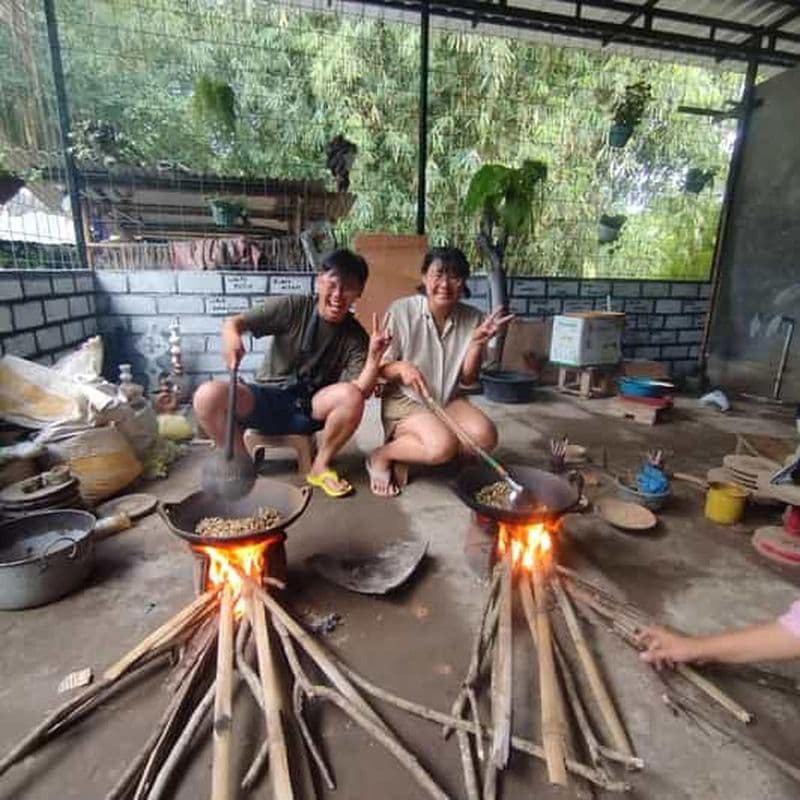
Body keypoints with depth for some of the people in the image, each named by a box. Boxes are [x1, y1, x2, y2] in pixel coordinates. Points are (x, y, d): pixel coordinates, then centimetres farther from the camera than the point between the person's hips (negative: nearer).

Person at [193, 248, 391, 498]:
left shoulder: (355, 336, -5)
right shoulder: (292, 307, -8)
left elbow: (362, 391, -14)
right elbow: (235, 321, -11)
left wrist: (375, 355, -31)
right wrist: (231, 336, -35)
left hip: (310, 408, 1)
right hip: (267, 399, 0)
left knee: (350, 396, -31)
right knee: (208, 396, -27)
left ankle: (320, 466, -5)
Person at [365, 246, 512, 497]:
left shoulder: (472, 319, -3)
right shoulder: (401, 311, -13)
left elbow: (468, 379, 1)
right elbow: (380, 367, -6)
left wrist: (477, 342, -15)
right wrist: (401, 368, -29)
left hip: (449, 401, 4)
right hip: (405, 400, -4)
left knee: (485, 436, -23)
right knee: (443, 445, -30)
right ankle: (381, 457, -4)